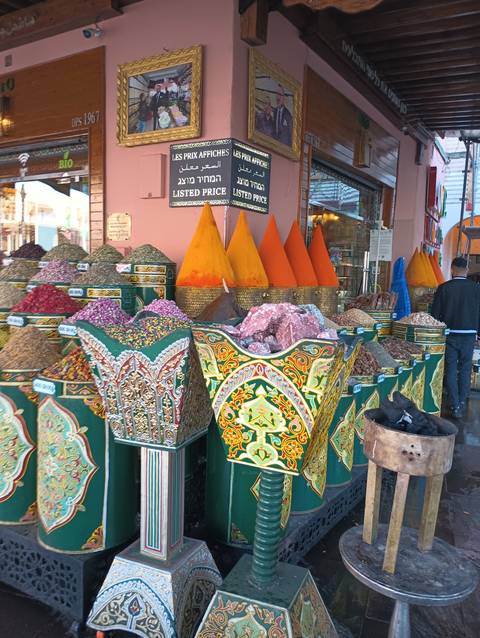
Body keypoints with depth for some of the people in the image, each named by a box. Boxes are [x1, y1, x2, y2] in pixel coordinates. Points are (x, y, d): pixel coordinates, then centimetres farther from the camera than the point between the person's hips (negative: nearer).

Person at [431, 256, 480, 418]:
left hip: (449, 334, -1)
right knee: (465, 368, 14)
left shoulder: (443, 288, -7)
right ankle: (462, 403, 20)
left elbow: (435, 313, -4)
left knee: (451, 370, 6)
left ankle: (455, 406, 6)